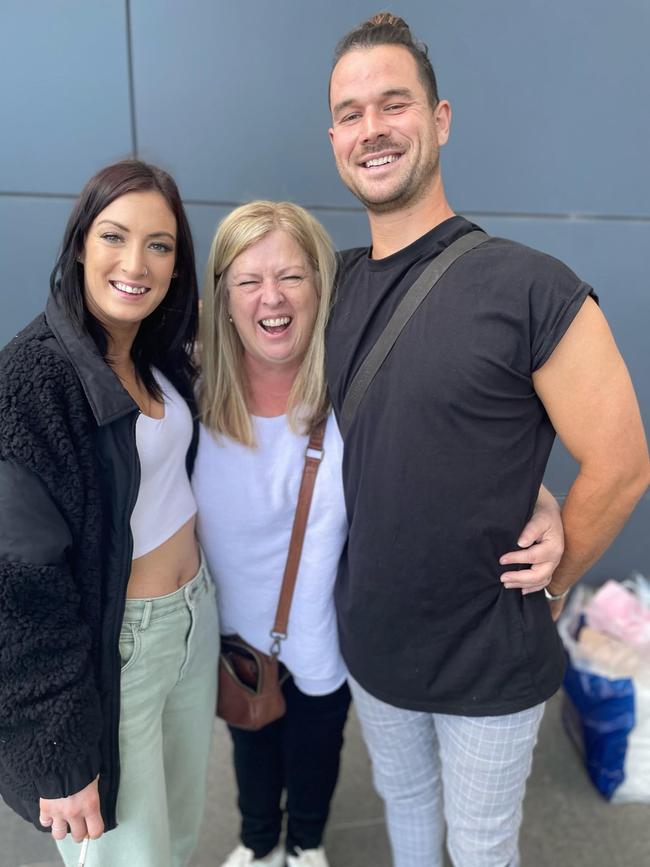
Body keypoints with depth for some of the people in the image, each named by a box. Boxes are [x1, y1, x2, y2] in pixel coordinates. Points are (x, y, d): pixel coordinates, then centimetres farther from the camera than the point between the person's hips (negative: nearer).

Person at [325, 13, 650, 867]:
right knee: (402, 796, 30)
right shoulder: (336, 284, -4)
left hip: (492, 660, -4)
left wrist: (544, 590, -7)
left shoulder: (532, 289, -21)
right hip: (370, 639, 4)